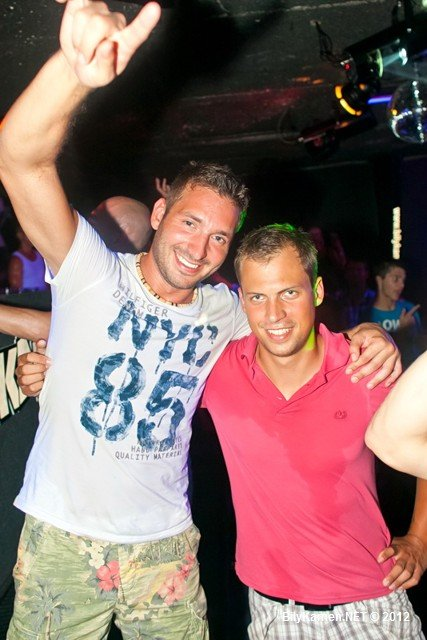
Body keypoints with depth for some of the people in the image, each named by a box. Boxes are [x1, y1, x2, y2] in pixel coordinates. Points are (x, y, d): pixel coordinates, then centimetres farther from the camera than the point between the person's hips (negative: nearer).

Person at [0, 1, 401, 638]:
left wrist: (366, 337, -9)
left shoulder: (224, 311, 0)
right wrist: (75, 69, -46)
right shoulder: (92, 270, -13)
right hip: (61, 537, -3)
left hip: (164, 545, 3)